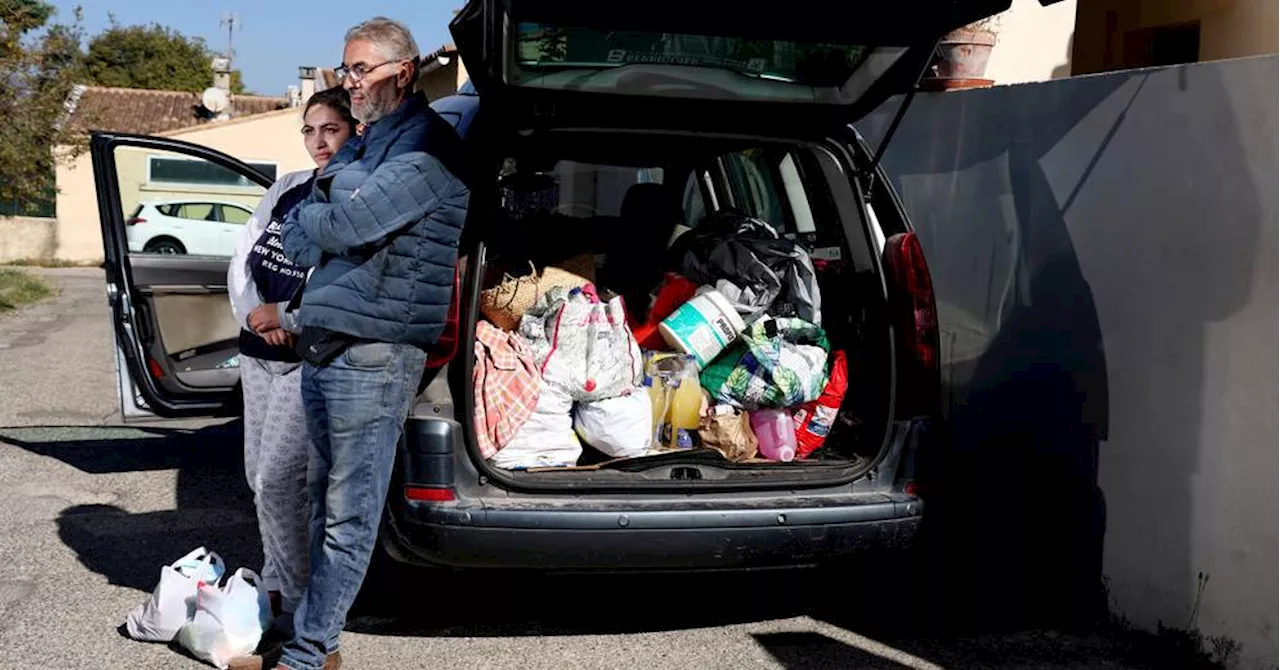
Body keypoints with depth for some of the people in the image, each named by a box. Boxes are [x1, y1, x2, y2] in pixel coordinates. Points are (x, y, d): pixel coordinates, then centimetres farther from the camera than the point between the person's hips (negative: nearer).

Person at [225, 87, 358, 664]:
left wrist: (286, 316, -15)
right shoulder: (288, 189, 11)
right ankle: (274, 583, 30)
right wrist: (254, 314, -7)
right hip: (258, 353, 7)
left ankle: (297, 602, 0)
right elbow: (244, 255, 10)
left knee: (278, 476, -13)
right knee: (260, 475, 14)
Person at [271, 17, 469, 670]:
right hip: (322, 346, 9)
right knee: (324, 504, 14)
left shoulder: (427, 146, -8)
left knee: (345, 517, -2)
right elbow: (298, 237, 15)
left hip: (370, 355, -9)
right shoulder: (360, 147, 20)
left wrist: (310, 222, 1)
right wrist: (323, 225, -7)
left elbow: (351, 222, -20)